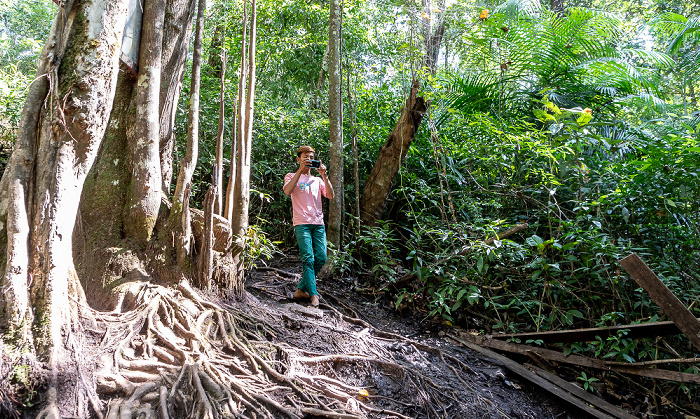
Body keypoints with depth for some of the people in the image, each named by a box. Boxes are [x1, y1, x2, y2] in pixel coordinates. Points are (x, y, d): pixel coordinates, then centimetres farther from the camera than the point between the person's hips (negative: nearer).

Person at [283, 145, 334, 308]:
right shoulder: (292, 176, 11)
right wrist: (300, 170, -14)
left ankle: (301, 289, 12)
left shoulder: (317, 180, 23)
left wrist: (324, 175, -3)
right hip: (302, 223, -5)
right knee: (308, 259, -14)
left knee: (321, 258, -2)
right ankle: (313, 296, -17)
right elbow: (287, 191, -12)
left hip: (318, 223, 5)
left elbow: (330, 196, 6)